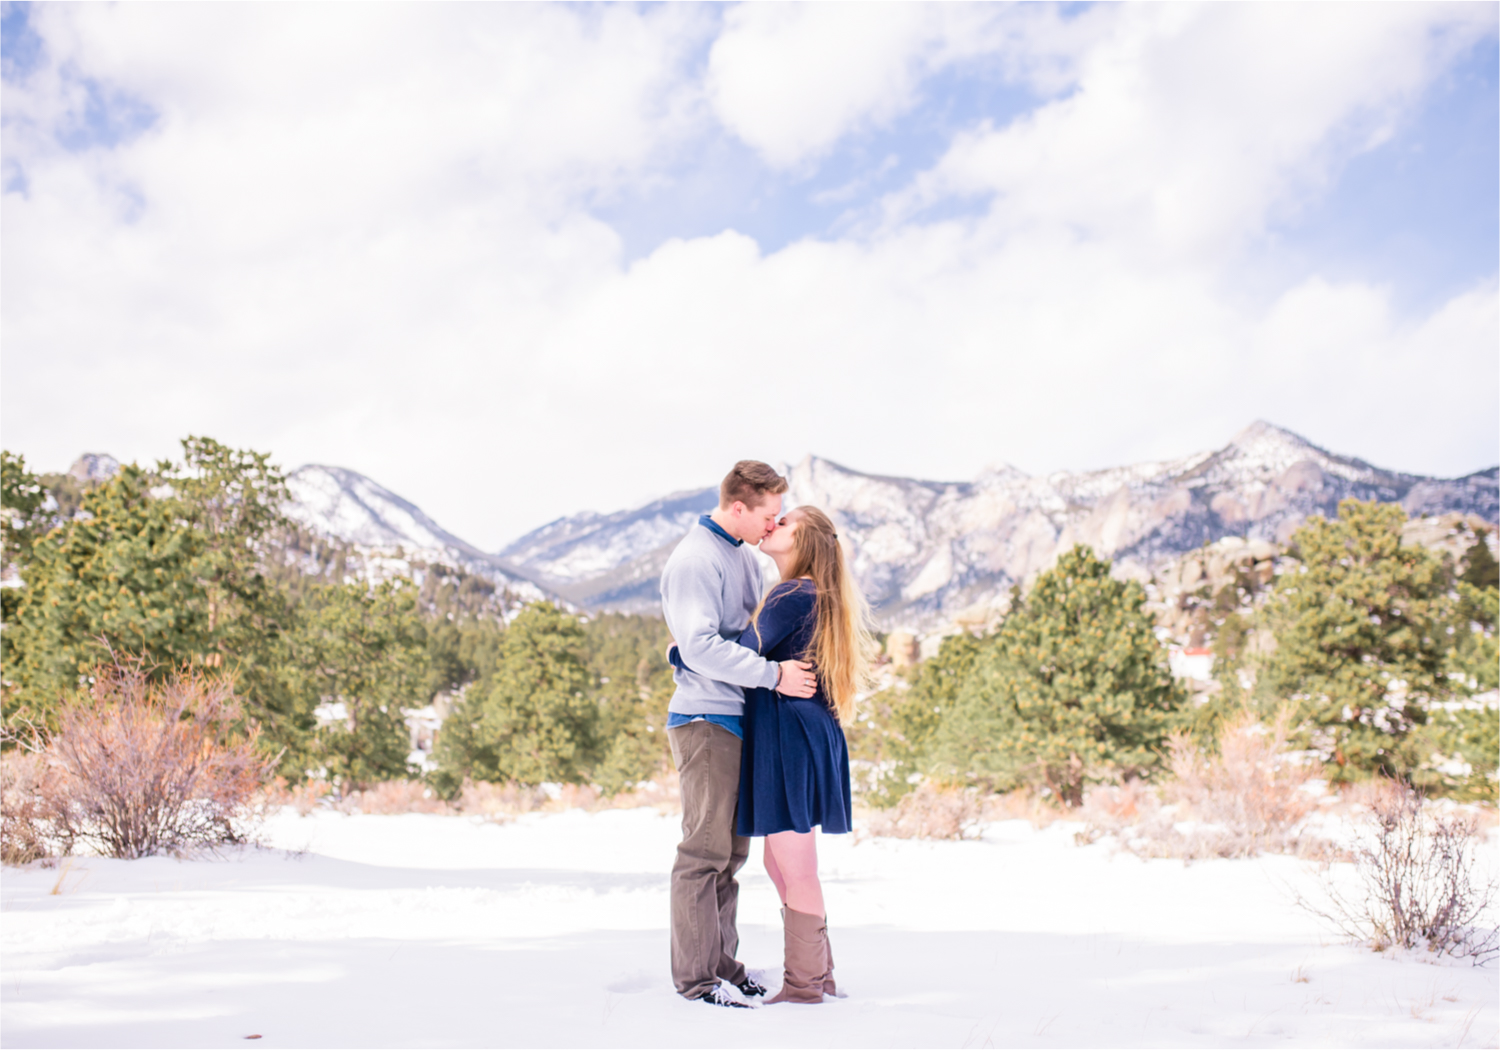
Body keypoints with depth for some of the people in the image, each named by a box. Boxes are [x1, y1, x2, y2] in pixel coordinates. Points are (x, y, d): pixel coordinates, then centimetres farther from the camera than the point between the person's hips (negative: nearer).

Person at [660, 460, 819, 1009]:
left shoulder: (745, 555, 16)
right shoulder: (694, 561, -12)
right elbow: (700, 645, -21)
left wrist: (786, 666, 9)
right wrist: (774, 674, -22)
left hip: (740, 718, 9)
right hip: (705, 719, -9)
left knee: (732, 850, 12)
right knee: (706, 850, -6)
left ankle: (722, 962, 21)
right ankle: (695, 975, 1)